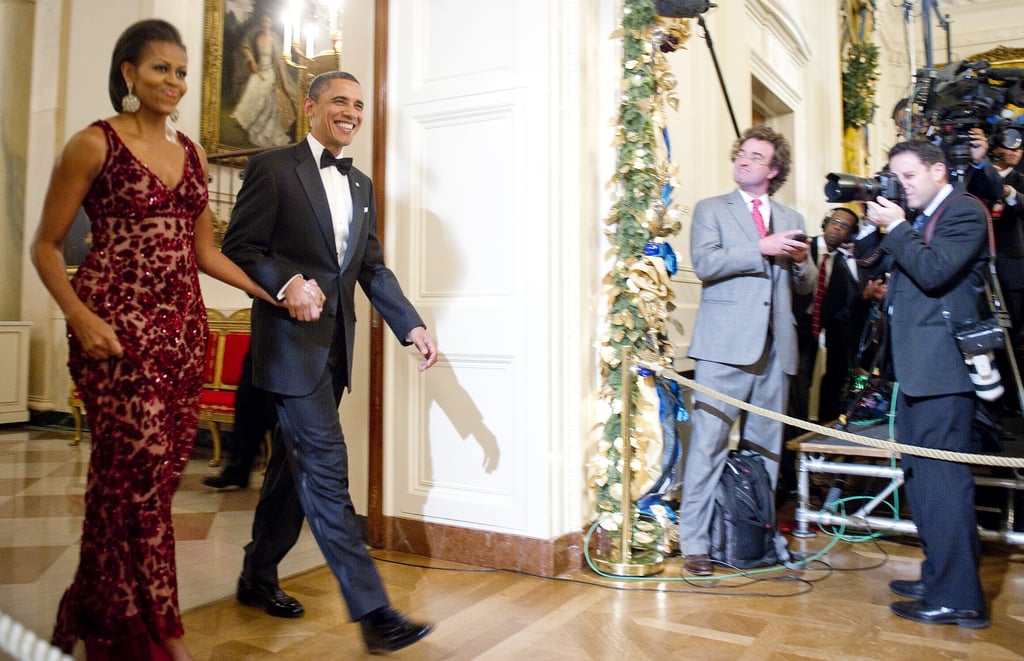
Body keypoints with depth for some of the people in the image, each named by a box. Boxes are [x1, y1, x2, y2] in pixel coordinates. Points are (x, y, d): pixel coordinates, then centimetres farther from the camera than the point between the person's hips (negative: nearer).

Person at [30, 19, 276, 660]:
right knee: (142, 465, -7)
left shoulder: (192, 153, 15)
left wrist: (276, 294, 9)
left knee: (165, 468, 7)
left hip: (184, 326, 6)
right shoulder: (94, 144, -1)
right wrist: (81, 317, -15)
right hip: (119, 328, -5)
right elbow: (47, 246, 1)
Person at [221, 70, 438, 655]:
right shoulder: (273, 168, -3)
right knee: (326, 468, -9)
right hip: (292, 340, -7)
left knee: (296, 464, 15)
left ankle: (259, 576, 32)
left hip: (336, 344, 8)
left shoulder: (361, 186, 17)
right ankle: (371, 608, -6)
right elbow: (239, 249, -7)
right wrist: (286, 282, -25)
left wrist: (412, 326, 3)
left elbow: (373, 268, 15)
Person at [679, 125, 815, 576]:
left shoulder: (790, 219, 20)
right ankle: (694, 543, 0)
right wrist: (762, 248, -15)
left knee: (765, 447, 9)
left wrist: (799, 261, -2)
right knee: (709, 443, -8)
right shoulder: (711, 209, 8)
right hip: (726, 345, -4)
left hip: (775, 348, 5)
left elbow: (806, 285, 19)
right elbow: (705, 263, -9)